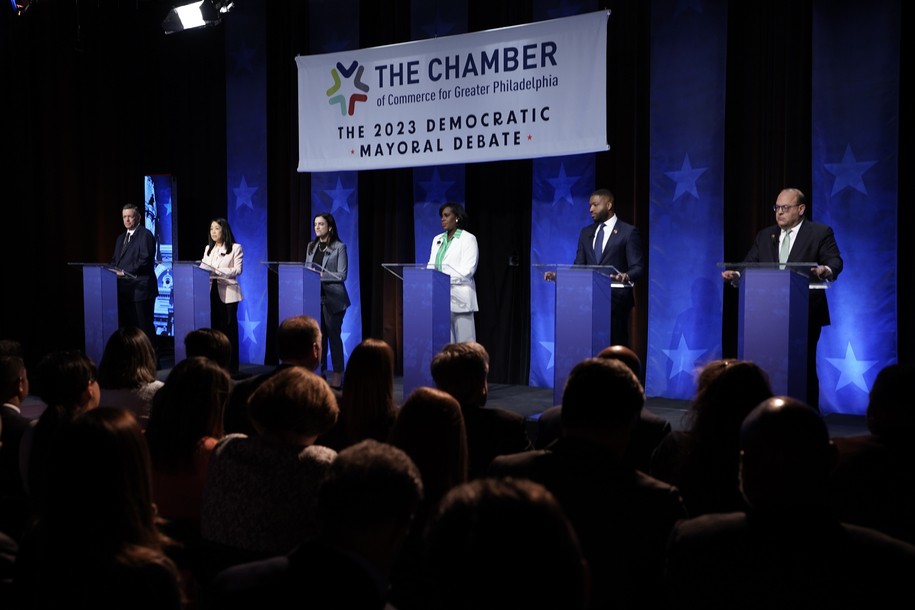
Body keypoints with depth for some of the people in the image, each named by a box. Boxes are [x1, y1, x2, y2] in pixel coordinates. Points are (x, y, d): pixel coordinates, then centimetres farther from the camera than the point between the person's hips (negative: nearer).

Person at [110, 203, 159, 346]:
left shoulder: (145, 235, -6)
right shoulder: (121, 238, 22)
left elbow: (145, 260, -15)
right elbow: (115, 260, 23)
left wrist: (125, 272, -19)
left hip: (140, 288, -8)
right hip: (124, 289, 8)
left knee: (144, 326, -5)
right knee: (126, 325, 9)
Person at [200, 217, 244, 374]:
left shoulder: (235, 248, 0)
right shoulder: (208, 248, 18)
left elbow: (237, 270, -10)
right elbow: (204, 267, 12)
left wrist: (216, 270, -21)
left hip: (227, 293, -5)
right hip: (211, 292, 5)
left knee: (228, 328, -3)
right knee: (214, 327, 4)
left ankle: (231, 366, 2)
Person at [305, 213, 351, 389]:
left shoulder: (339, 247, -3)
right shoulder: (311, 246, 14)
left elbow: (342, 275, -9)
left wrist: (322, 275, -19)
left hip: (332, 298, -5)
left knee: (334, 335, -1)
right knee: (318, 335, 6)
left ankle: (337, 375, 4)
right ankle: (320, 372, 14)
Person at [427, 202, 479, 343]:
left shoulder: (468, 239, -3)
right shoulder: (437, 239, 17)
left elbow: (467, 270, -12)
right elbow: (431, 266, 14)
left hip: (459, 298, -6)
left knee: (464, 342, -3)